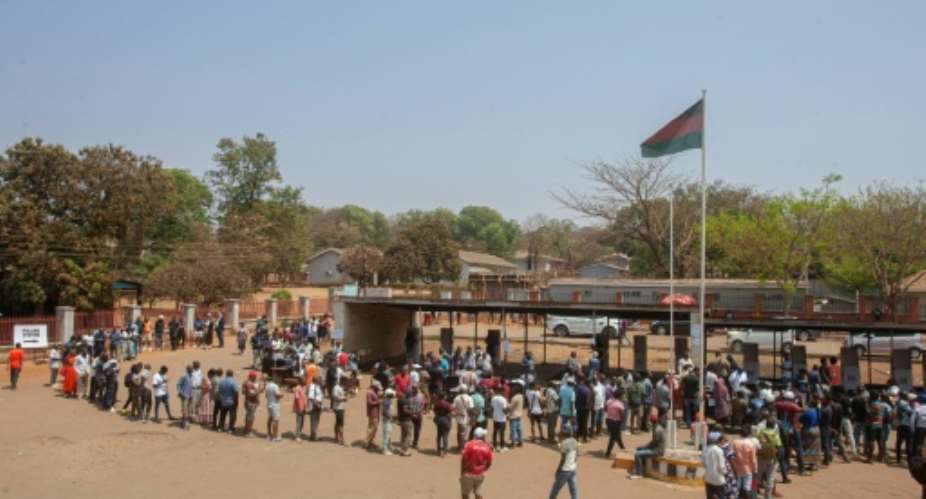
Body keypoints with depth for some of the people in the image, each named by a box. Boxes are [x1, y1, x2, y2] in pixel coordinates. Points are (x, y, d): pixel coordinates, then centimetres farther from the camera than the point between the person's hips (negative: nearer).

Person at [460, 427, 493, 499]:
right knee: (478, 493, 18)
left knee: (465, 493, 11)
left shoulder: (469, 445, -15)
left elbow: (463, 460, -14)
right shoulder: (487, 447, -5)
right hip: (480, 475, 4)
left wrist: (462, 473, -2)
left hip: (468, 474, -3)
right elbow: (489, 463, 2)